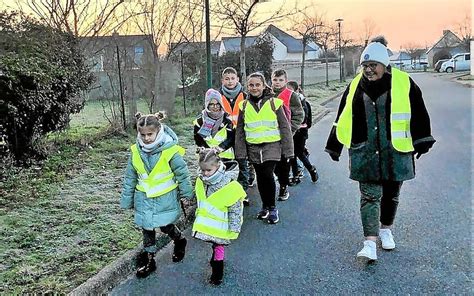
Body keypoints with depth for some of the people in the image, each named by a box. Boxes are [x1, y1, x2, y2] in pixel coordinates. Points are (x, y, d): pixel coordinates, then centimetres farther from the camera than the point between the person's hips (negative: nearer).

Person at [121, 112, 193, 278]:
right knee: (147, 228, 13)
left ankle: (180, 241, 41)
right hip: (144, 198, 4)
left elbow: (182, 173, -9)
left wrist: (187, 194, 0)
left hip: (165, 198, -4)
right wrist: (126, 199, 8)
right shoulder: (136, 151, -9)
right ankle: (148, 259, 30)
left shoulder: (170, 150, -21)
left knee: (166, 226, 9)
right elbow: (130, 177, 3)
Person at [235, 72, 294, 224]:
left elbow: (284, 127, -1)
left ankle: (272, 208, 4)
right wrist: (240, 152, 4)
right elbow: (240, 131, 9)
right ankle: (265, 206, 28)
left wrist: (288, 149, -3)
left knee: (268, 175, -14)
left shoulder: (274, 103, -3)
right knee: (260, 177, 9)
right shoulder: (244, 106, 6)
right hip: (253, 148, 3)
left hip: (272, 146, -3)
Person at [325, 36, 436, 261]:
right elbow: (344, 118, 9)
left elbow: (418, 114, 3)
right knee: (369, 195, -3)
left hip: (395, 151, 0)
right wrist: (335, 146, 12)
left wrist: (421, 142, 3)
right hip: (365, 152, 1)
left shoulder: (403, 83, -3)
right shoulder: (355, 86, 3)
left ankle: (386, 229, 36)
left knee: (391, 193, 14)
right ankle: (370, 243, -3)